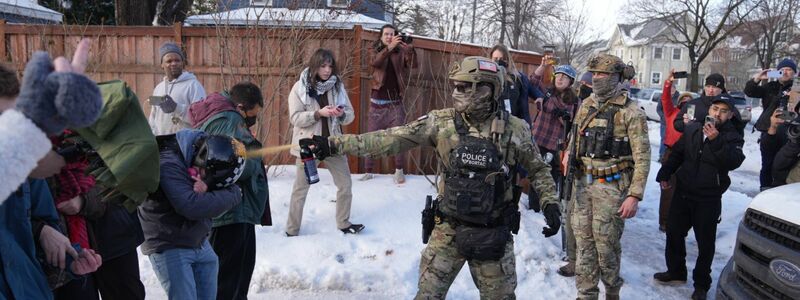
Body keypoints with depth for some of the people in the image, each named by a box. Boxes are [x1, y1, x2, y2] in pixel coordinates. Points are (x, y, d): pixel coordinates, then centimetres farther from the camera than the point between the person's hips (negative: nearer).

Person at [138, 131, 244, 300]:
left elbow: (211, 205, -2)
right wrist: (234, 194, -23)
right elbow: (192, 206, -32)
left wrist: (208, 189, -24)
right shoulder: (169, 164, -25)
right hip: (169, 247, -7)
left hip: (199, 243, 7)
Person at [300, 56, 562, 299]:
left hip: (494, 232, 0)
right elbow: (391, 139, -10)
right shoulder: (441, 122, -8)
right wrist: (334, 144, -15)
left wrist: (550, 203, -6)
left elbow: (538, 169, 8)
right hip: (449, 228, 1)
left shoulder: (514, 129, -7)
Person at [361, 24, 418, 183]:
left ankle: (399, 171, 9)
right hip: (377, 104, 1)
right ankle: (369, 171, 12)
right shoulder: (377, 52, 2)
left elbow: (413, 65, -14)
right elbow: (375, 63, -21)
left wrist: (410, 49, -34)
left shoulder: (400, 53, 1)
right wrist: (389, 48, -38)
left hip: (395, 104, -1)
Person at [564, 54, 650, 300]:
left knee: (606, 242, 3)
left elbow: (642, 157, -11)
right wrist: (570, 154, 5)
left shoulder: (630, 112, -9)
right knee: (583, 241, 8)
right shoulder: (586, 105, 9)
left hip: (610, 187, -5)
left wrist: (635, 195, -16)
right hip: (582, 182, 5)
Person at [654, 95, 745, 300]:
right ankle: (675, 272, 32)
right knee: (674, 233, 14)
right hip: (683, 193, 4)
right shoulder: (692, 129, 4)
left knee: (705, 242, 4)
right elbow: (676, 154, 14)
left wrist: (716, 141, -33)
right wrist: (664, 174, 6)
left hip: (708, 199, -4)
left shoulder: (732, 137, -5)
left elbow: (733, 162, -23)